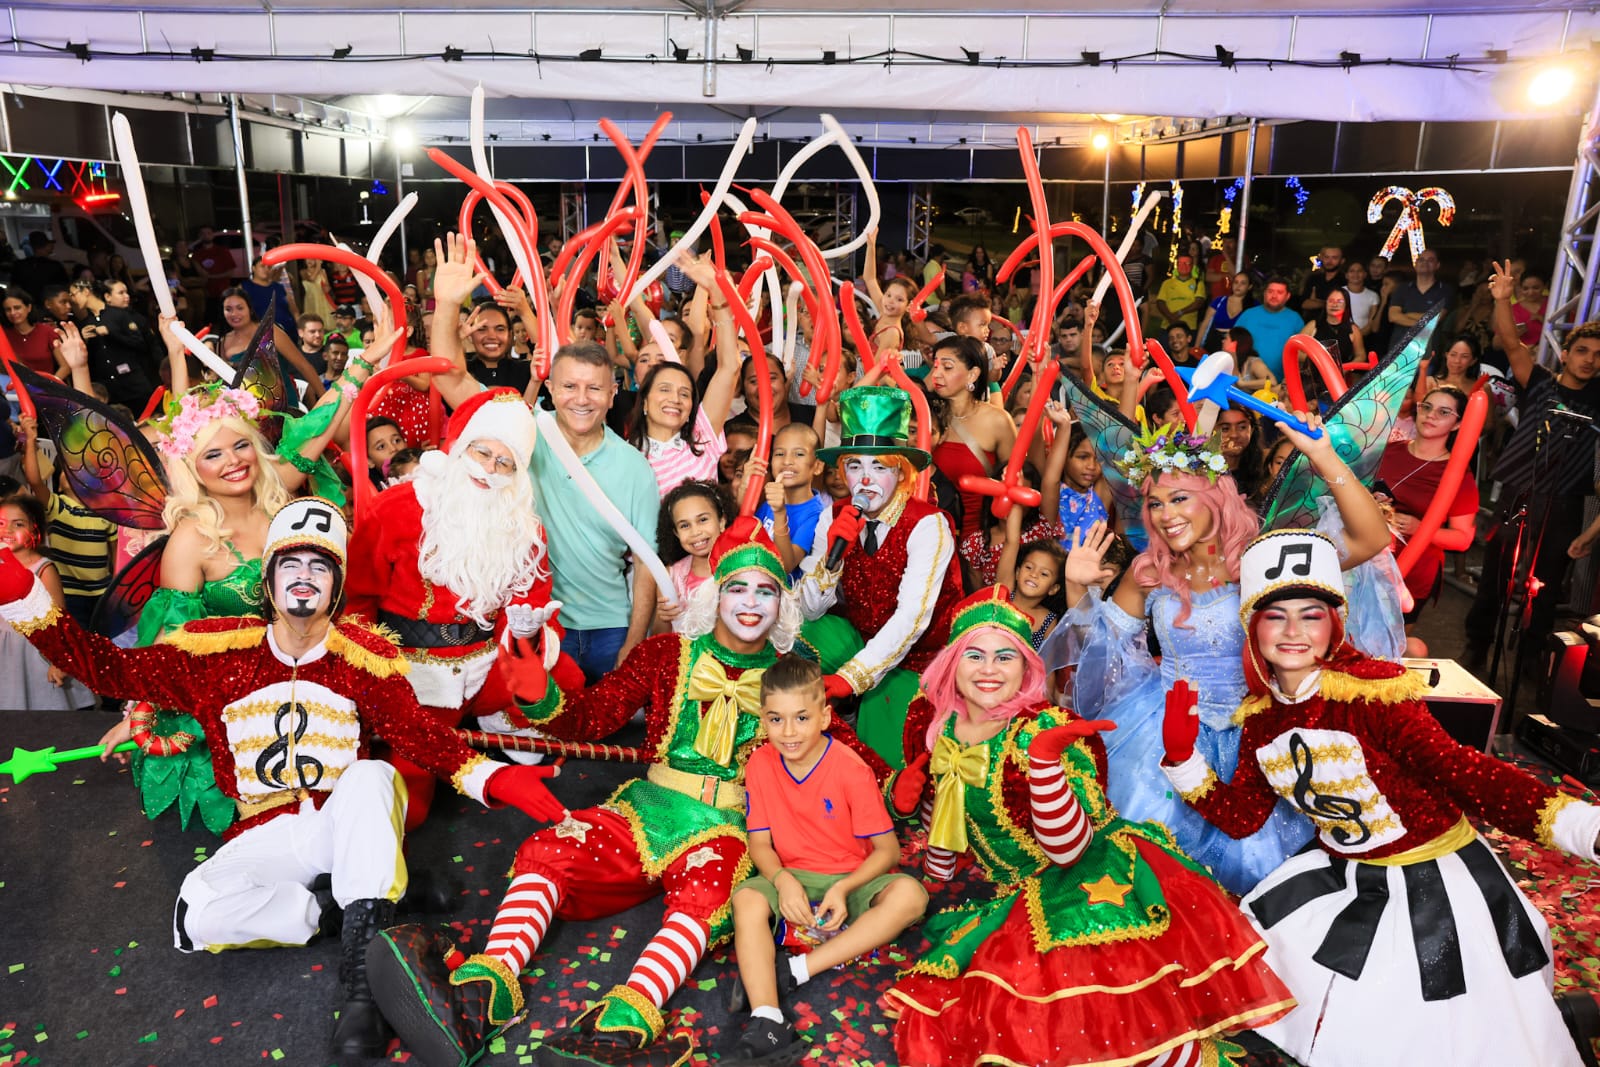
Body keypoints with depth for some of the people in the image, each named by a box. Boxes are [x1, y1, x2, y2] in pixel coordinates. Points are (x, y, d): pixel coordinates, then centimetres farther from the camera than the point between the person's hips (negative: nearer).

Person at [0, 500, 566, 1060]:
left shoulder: (367, 655, -5)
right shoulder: (218, 648, -1)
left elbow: (422, 736, -9)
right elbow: (108, 667, -3)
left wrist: (492, 778, -26)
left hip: (345, 825, -1)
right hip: (267, 835, 1)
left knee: (371, 776, -34)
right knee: (198, 919, -26)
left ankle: (363, 976, -33)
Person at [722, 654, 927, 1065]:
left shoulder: (851, 770, -15)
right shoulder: (760, 764, -6)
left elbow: (887, 849, -11)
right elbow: (760, 842, -2)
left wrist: (844, 888, -26)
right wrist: (782, 879, -23)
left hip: (855, 879, -1)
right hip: (793, 879, 2)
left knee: (909, 894, -31)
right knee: (747, 898, -30)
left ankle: (793, 971, -30)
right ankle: (767, 1026, -39)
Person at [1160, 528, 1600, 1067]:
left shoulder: (1370, 691, -23)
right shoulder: (1261, 715, -3)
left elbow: (1462, 772, -30)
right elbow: (1241, 817, 3)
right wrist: (1181, 756, -9)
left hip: (1437, 879, -6)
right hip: (1348, 874, 6)